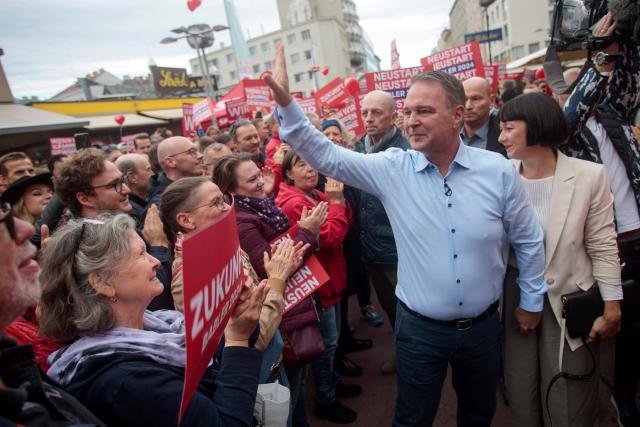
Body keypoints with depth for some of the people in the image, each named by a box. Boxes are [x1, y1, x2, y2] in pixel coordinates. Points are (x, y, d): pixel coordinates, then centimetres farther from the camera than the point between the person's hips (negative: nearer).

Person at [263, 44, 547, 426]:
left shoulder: (497, 169, -12)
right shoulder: (393, 169, -12)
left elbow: (528, 241, -1)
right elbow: (325, 155, -14)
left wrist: (532, 301, 7)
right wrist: (285, 102, -24)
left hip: (483, 326, 1)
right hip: (419, 327, 0)